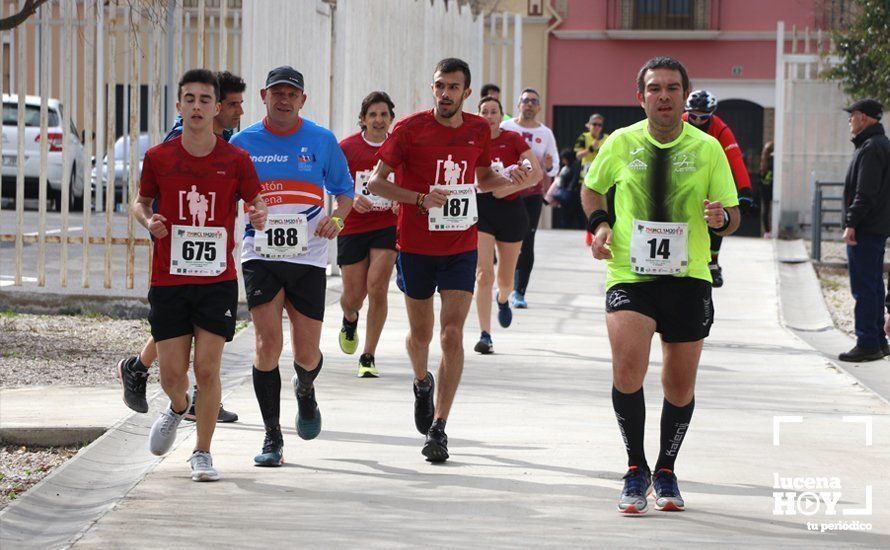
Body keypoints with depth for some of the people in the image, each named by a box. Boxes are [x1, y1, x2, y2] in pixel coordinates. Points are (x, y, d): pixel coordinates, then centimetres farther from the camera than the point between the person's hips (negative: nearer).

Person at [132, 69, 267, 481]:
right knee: (172, 374, 1)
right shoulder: (158, 158, -1)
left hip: (218, 280, -1)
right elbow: (141, 201, 13)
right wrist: (148, 220, -8)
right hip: (168, 280, 1)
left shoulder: (236, 160, -3)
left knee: (207, 369, -6)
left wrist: (259, 215, -15)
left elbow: (256, 202, 8)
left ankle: (203, 453, 10)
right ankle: (178, 408, 38)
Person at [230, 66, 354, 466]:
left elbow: (345, 190, 12)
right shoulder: (243, 143, 3)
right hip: (260, 256, 0)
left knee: (307, 353, 1)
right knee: (268, 343, -13)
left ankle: (305, 390, 39)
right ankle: (272, 437, -2)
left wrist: (337, 219, -8)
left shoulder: (322, 141, 3)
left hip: (308, 257, 1)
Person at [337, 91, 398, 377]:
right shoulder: (347, 147, -3)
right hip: (353, 228, 0)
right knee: (353, 295, 5)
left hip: (387, 227, 0)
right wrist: (352, 199, -19)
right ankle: (350, 320, 46)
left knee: (377, 287, -13)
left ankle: (368, 357, -1)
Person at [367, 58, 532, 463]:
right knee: (420, 332, 12)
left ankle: (438, 429, -6)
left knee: (452, 335, -9)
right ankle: (422, 383, 47)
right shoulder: (410, 128, -9)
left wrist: (509, 179, -3)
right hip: (416, 247, -1)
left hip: (462, 248, 1)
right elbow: (376, 182, -7)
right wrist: (421, 199, -21)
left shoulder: (479, 130, 2)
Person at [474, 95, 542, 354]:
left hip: (510, 209, 0)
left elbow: (536, 173, -10)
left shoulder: (513, 140, -3)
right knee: (484, 274, -14)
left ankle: (503, 300, 51)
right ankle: (485, 335, -13)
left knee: (505, 277, 13)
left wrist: (509, 188, -20)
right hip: (480, 209, 0)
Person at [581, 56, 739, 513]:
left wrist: (721, 217, -18)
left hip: (688, 279, 1)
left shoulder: (708, 149, 0)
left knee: (680, 385, 8)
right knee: (627, 368, -21)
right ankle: (635, 470, -2)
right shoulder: (621, 143, 1)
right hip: (629, 275, -1)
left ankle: (666, 472, 32)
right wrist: (599, 223, -2)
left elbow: (732, 214, 6)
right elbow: (592, 188, 17)